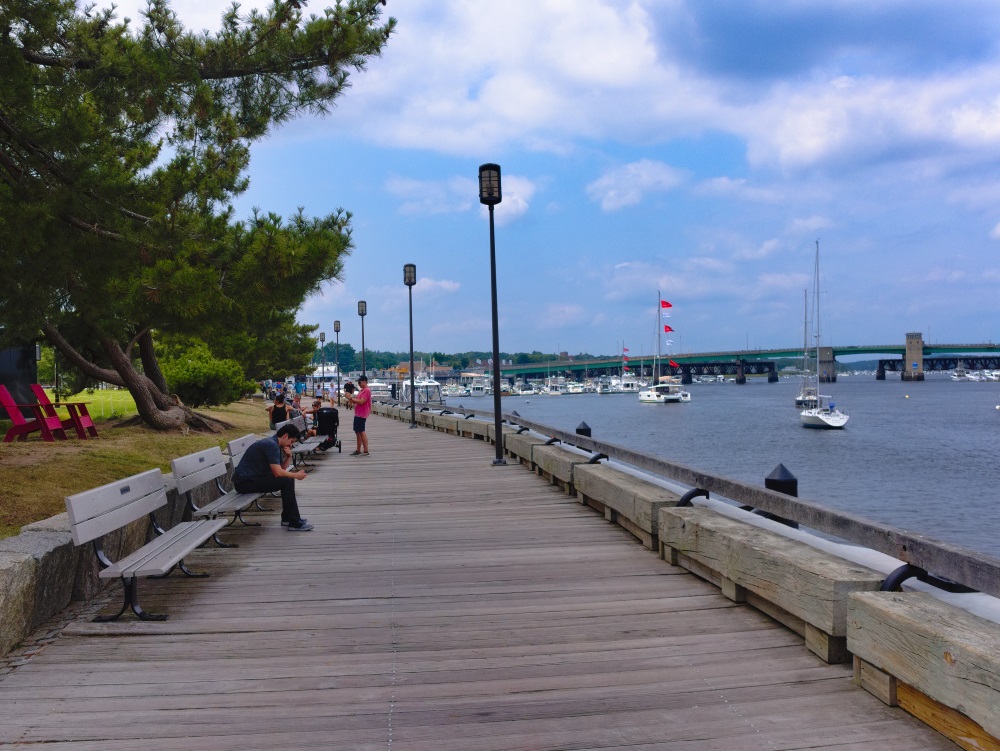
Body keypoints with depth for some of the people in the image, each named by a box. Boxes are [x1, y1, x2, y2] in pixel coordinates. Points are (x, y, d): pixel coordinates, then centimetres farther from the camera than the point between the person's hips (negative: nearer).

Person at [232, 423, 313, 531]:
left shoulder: (274, 444, 13)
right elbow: (277, 473, -21)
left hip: (253, 477, 11)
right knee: (287, 481, -18)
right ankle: (294, 523, -13)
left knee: (288, 478, 13)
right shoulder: (271, 445, -18)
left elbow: (282, 469, 15)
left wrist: (288, 457, -2)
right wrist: (296, 475, -7)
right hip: (245, 482, -11)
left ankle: (287, 518, 17)